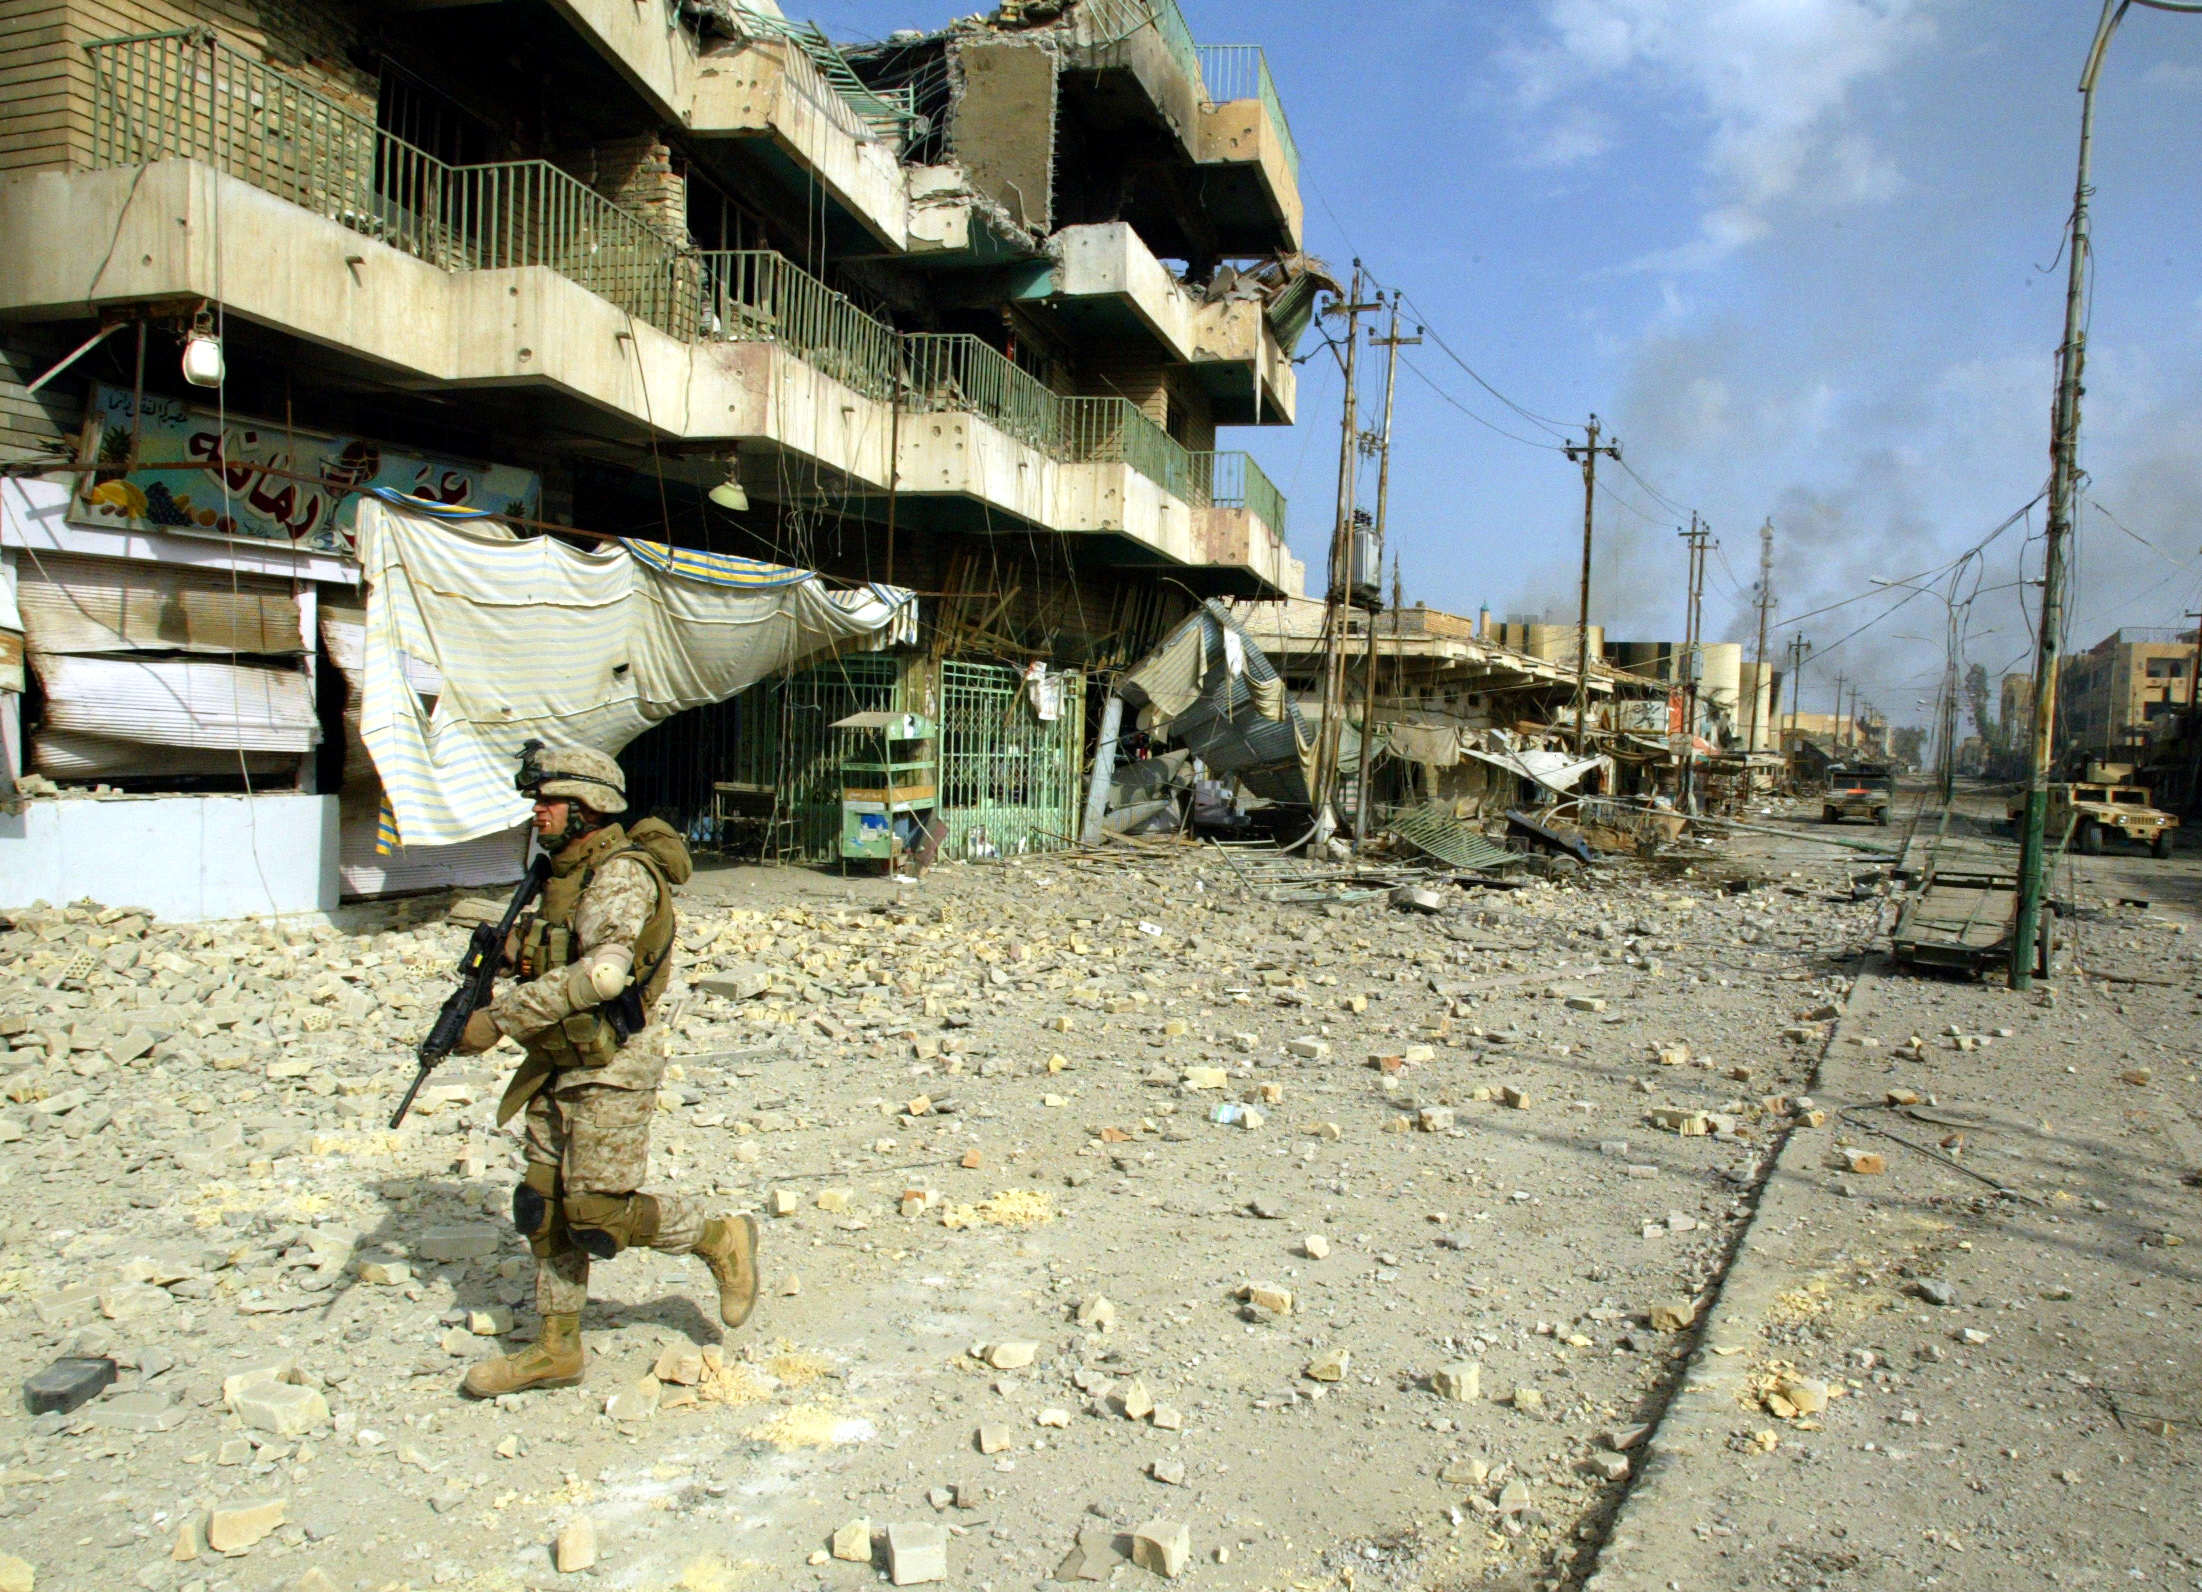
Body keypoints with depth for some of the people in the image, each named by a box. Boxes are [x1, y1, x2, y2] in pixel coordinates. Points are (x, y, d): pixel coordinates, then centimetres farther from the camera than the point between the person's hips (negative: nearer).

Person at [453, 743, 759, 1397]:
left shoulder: (622, 873, -18)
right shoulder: (565, 872, 12)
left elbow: (602, 971, -32)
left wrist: (501, 1016, -30)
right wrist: (508, 949, -1)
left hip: (611, 1070, -9)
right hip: (559, 1069, 9)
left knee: (599, 1212, -6)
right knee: (545, 1208, 10)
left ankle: (719, 1241, 16)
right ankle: (556, 1349, 21)